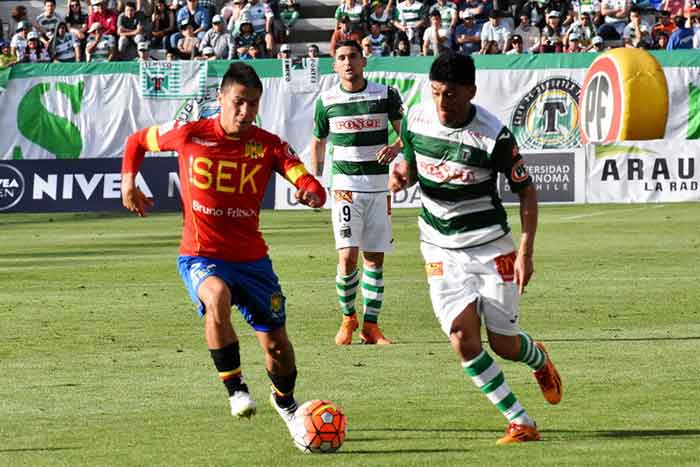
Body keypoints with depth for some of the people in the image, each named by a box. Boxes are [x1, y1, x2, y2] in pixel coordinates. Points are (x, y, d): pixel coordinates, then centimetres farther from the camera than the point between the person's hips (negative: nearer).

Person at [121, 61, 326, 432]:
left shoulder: (268, 145, -5)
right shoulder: (190, 135, -7)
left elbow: (311, 186, -15)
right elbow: (137, 141, 11)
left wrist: (311, 194, -38)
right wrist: (128, 183, -2)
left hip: (251, 258, 3)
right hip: (200, 257, -3)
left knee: (276, 343, 8)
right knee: (217, 297, -38)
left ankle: (285, 401, 42)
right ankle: (235, 388, -24)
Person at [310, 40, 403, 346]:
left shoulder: (386, 95, 1)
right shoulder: (326, 100, 3)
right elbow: (318, 142, 16)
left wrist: (396, 147, -19)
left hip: (379, 185, 1)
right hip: (345, 185, -1)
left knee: (375, 259, 4)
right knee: (347, 257, -12)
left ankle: (370, 326, 12)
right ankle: (348, 319, 8)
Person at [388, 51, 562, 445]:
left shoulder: (494, 135, -18)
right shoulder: (415, 119, -6)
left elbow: (527, 190, -8)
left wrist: (526, 253, -14)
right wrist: (400, 177, -13)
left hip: (491, 245, -3)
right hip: (441, 249, 3)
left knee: (504, 345, 1)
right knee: (463, 337, -16)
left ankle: (540, 359, 40)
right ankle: (521, 423, -6)